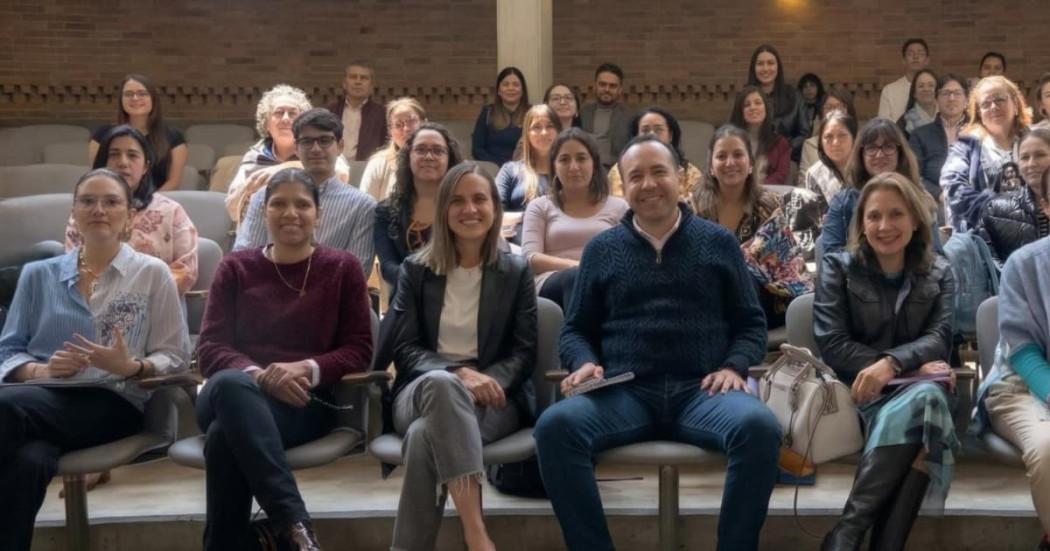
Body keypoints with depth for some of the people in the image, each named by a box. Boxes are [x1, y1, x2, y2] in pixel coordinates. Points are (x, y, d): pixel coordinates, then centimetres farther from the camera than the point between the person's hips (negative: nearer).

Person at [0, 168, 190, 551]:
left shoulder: (153, 274, 11)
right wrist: (39, 370, -8)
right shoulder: (37, 275, 20)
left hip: (112, 403, -2)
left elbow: (175, 357, 7)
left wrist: (131, 367, -14)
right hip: (42, 398, 2)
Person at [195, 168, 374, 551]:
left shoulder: (343, 268, 11)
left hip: (304, 402, -2)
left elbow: (360, 350, 6)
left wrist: (309, 369, -15)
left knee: (225, 436, -36)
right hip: (235, 395, 2)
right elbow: (209, 349, 6)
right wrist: (258, 375, -16)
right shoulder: (235, 267, 14)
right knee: (232, 383, -40)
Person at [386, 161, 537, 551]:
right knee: (441, 382, -41)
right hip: (423, 393, 0)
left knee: (426, 434, -37)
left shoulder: (516, 271, 11)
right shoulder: (415, 270, 11)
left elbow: (524, 352, 4)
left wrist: (486, 381, -19)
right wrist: (458, 374, -20)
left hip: (492, 398, 0)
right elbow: (405, 350, 1)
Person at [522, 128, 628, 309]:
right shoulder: (540, 207, 20)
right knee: (575, 277, -40)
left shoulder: (618, 207, 22)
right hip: (552, 284, 0)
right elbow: (531, 258, 6)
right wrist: (577, 265, -12)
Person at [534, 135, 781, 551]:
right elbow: (576, 329, 19)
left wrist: (733, 366, -4)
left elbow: (751, 324, 16)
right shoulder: (601, 249, 17)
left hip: (702, 391, 0)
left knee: (759, 426, -34)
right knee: (555, 425, -30)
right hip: (624, 393, 1)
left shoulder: (719, 242, 16)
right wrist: (584, 362, -3)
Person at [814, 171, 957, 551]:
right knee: (919, 407, -35)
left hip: (922, 387, 2)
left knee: (927, 399, -36)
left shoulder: (939, 272, 14)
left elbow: (940, 338, -1)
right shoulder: (838, 267, 6)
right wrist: (912, 367, -13)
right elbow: (831, 344, -6)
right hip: (862, 391, -2)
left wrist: (891, 364, -22)